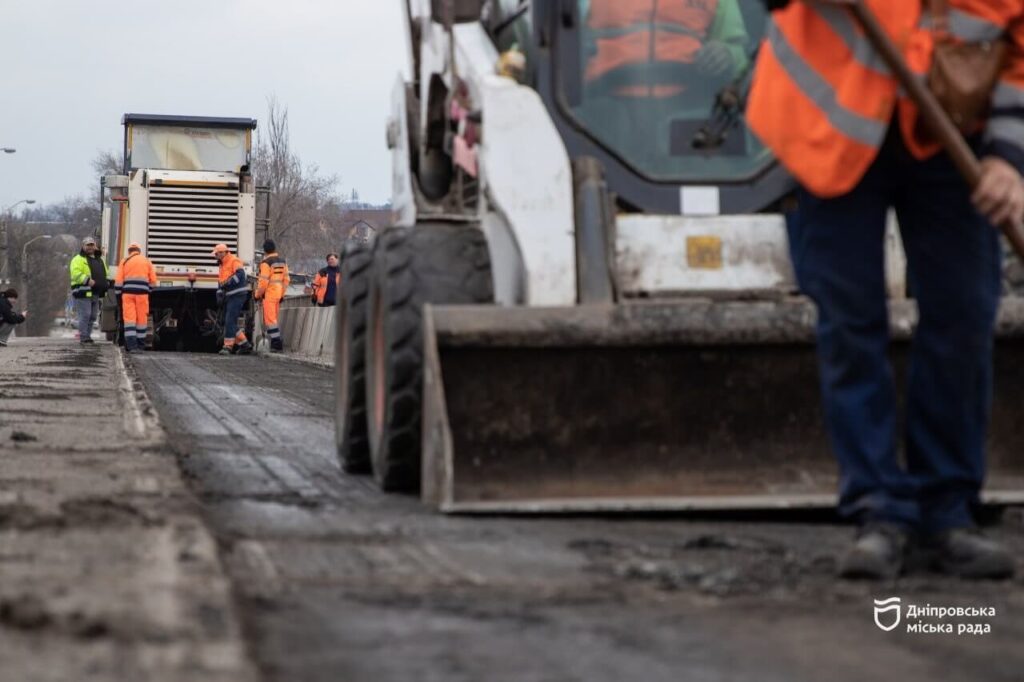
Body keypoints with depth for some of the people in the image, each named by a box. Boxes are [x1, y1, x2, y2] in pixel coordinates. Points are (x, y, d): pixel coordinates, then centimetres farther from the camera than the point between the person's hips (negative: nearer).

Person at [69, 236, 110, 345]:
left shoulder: (99, 260, 21)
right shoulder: (79, 259, -4)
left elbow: (106, 274, 28)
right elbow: (75, 274, -18)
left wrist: (106, 283, 8)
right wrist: (87, 280, -28)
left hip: (95, 294, 8)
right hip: (83, 292, -8)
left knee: (93, 316, 11)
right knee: (85, 315, -10)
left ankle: (87, 335, 19)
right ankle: (83, 337, -8)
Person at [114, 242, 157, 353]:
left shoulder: (124, 261, 8)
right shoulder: (147, 261, 10)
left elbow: (118, 280, 2)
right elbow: (153, 280, 8)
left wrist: (118, 294, 11)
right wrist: (149, 291, 21)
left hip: (128, 293, -1)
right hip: (142, 293, 1)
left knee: (129, 318, -3)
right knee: (142, 318, 8)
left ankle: (131, 345, -13)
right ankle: (141, 345, 16)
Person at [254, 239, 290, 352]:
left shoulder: (266, 262, -13)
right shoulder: (282, 261, 10)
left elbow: (263, 281, -16)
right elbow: (286, 279, 13)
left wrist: (258, 295, -5)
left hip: (269, 293, -8)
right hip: (278, 292, 8)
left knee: (270, 319, -6)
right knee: (273, 318, 16)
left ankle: (277, 342, -12)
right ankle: (277, 341, 15)